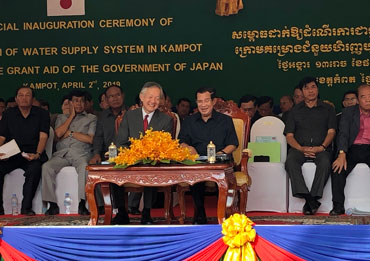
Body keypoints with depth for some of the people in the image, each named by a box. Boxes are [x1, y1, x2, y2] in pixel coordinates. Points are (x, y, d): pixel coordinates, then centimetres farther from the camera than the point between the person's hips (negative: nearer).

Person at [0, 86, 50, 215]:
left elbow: (43, 137, -3)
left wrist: (37, 154, -20)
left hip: (32, 154, -2)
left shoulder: (42, 114, 7)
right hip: (11, 155, 2)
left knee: (34, 169, -35)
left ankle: (26, 207, -24)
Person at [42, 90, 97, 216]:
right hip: (61, 153, 3)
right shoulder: (61, 117, 24)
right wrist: (72, 116, 8)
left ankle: (82, 204, -35)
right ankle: (52, 205, -23)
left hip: (81, 153, -2)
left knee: (84, 167, -38)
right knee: (47, 167, -28)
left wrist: (70, 133, 3)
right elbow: (58, 133, 3)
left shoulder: (91, 118, 17)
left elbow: (90, 139, 2)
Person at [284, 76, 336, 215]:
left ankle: (314, 198, -35)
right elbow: (289, 136, 10)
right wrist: (302, 148, -9)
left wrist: (322, 147, -12)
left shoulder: (327, 109, 19)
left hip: (321, 148, -1)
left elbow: (331, 132, 9)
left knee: (325, 162, -36)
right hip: (299, 148, 1)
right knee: (290, 161, -33)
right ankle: (308, 198, -41)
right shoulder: (295, 110, 19)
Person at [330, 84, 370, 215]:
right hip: (353, 149, 0)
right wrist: (342, 154, -18)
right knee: (338, 169, -27)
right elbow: (343, 134, -1)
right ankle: (338, 206, -18)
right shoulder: (348, 112, 10)